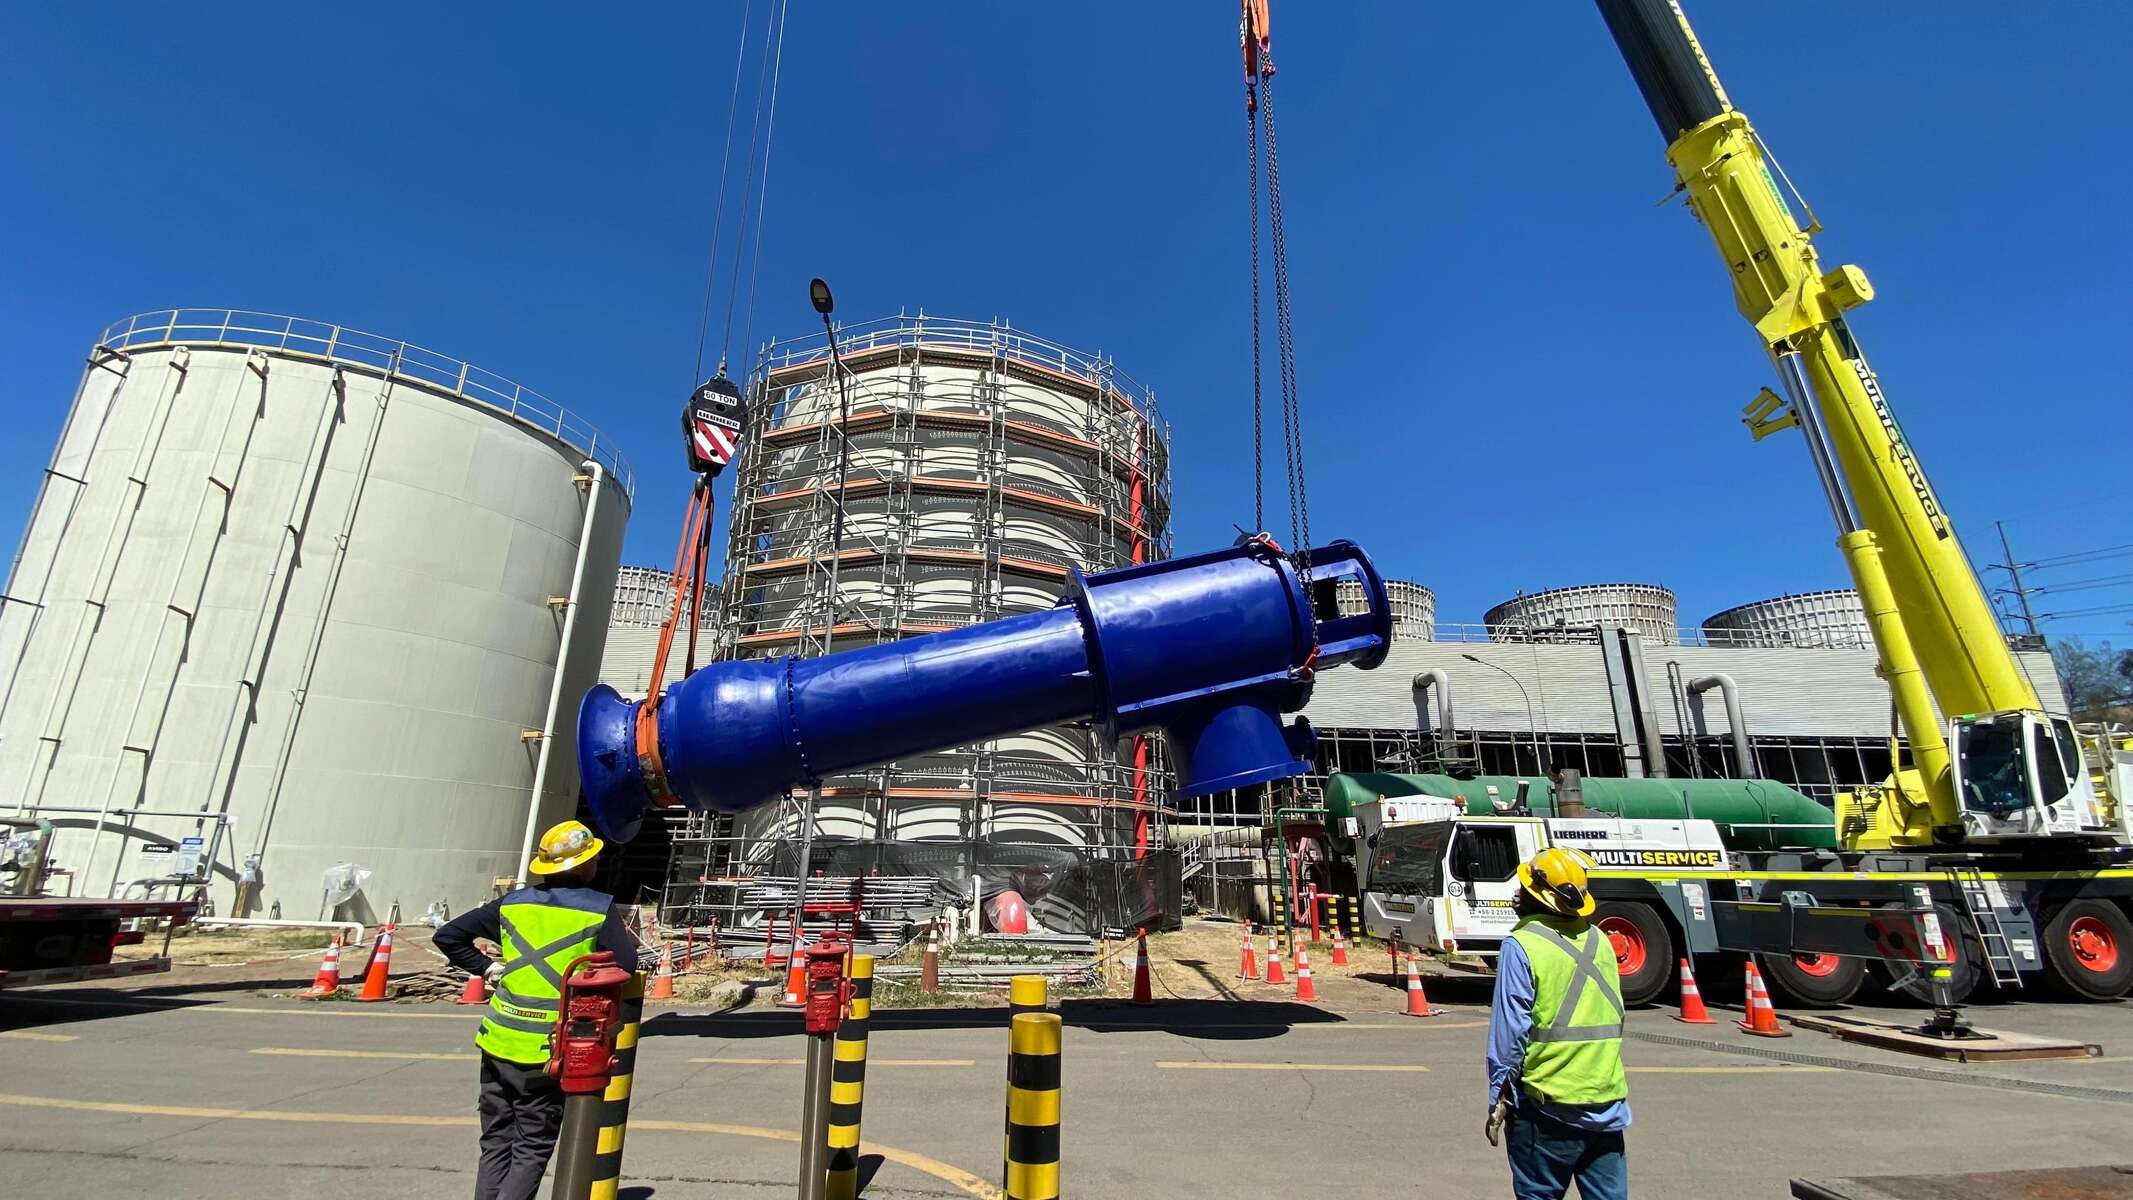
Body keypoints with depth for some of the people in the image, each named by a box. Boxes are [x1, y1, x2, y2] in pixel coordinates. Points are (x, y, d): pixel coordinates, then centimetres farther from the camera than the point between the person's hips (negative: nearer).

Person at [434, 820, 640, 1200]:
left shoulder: (513, 903, 5)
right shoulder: (600, 907, -10)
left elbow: (447, 936, 7)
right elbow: (626, 965, -14)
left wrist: (488, 967, 11)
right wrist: (627, 938, 5)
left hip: (499, 1042, 4)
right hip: (547, 1051, -4)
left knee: (496, 1144, 18)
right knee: (532, 1149, 10)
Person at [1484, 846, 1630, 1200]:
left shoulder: (1522, 946, -15)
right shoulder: (1600, 941, 3)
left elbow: (1510, 1032, -15)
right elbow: (1613, 1020, 13)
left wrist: (1499, 1099, -6)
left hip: (1548, 1105, -5)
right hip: (1607, 1102, 5)